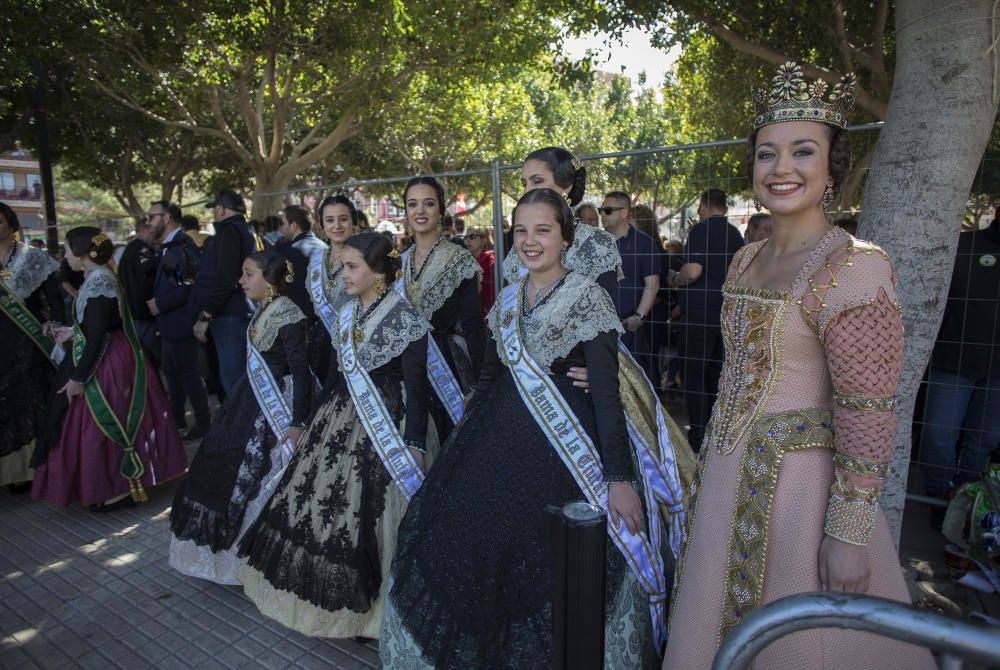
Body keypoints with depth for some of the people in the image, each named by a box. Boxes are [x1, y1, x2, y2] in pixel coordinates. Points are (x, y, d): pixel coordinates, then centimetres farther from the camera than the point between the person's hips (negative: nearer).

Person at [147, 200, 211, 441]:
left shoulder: (183, 245, -17)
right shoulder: (167, 246, 13)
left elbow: (189, 285, -24)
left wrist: (160, 304, -19)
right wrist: (156, 301, 3)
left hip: (182, 322, -10)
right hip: (169, 322, 10)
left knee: (190, 375, 0)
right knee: (172, 373, 18)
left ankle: (203, 423, 12)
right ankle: (176, 419, 31)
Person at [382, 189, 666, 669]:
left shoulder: (587, 296, -9)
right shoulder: (508, 300, 9)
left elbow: (606, 391, -13)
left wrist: (619, 478, -17)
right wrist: (460, 445, 18)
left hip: (564, 446, -6)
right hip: (501, 442, 6)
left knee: (549, 571, 3)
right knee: (473, 549, 11)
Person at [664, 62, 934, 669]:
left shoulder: (855, 266, -18)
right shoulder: (747, 260, 7)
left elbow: (868, 413, -19)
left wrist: (849, 532, -18)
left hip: (797, 482, -7)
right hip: (729, 474, 8)